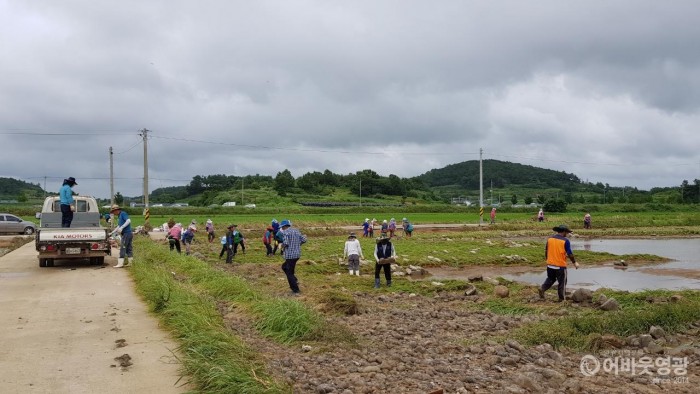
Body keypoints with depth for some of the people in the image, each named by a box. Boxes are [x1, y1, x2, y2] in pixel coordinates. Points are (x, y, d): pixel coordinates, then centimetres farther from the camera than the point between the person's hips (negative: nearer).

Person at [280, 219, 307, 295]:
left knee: (289, 273, 3)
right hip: (297, 254, 8)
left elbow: (285, 243, -22)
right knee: (284, 267, 26)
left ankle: (296, 291, 3)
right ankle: (295, 281, 15)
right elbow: (303, 240, 10)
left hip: (290, 255, -8)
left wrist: (282, 246, 0)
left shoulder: (285, 232, -11)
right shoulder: (296, 231, 12)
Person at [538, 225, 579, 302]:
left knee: (550, 279, 22)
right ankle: (561, 298, 13)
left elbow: (546, 250, 11)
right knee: (562, 282, 8)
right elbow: (569, 253, -9)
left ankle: (542, 289, 2)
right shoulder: (565, 241, -11)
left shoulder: (550, 238, 3)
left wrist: (547, 259, 27)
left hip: (550, 264, 5)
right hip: (560, 265, -5)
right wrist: (574, 262, 4)